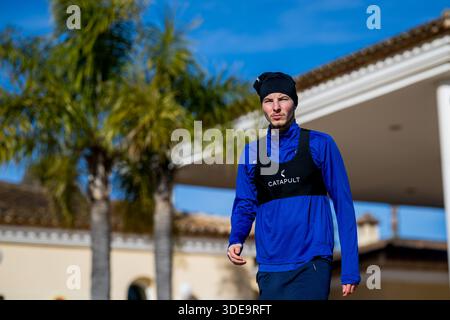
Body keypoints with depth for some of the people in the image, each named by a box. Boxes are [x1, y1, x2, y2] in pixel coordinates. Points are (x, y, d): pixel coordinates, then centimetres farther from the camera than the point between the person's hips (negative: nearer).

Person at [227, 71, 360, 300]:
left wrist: (350, 269, -5)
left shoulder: (320, 145, 1)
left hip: (312, 265, -3)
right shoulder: (251, 152, 9)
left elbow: (343, 204, 0)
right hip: (270, 269, 3)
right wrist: (235, 241, -7)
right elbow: (245, 205, 14)